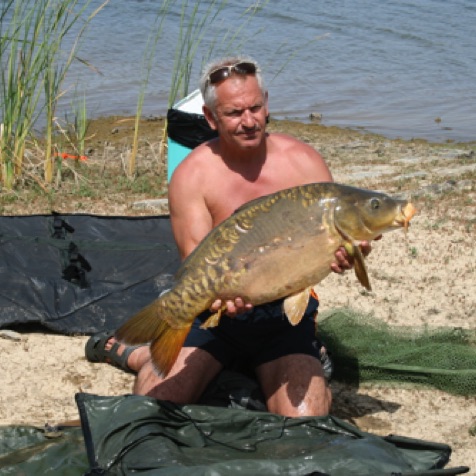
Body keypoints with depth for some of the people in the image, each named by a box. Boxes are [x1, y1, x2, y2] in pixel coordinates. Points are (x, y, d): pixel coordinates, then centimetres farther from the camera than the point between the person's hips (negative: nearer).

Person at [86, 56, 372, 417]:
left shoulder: (303, 161, -5)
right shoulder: (192, 175, -9)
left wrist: (347, 253, -32)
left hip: (286, 312, 1)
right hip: (215, 312, -1)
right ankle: (135, 352, 19)